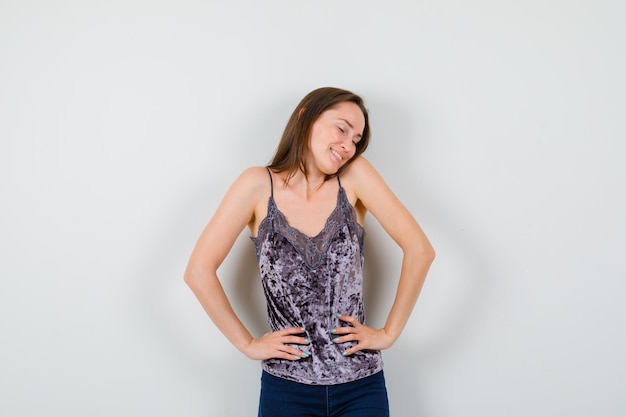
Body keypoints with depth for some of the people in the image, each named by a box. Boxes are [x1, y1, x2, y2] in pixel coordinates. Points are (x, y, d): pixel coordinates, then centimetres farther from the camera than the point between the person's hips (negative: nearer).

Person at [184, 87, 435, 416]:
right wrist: (247, 344, -7)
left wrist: (389, 333, -6)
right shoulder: (259, 185, -6)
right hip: (286, 388, -1)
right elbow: (199, 271, -8)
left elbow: (419, 250, -7)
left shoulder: (354, 174, -4)